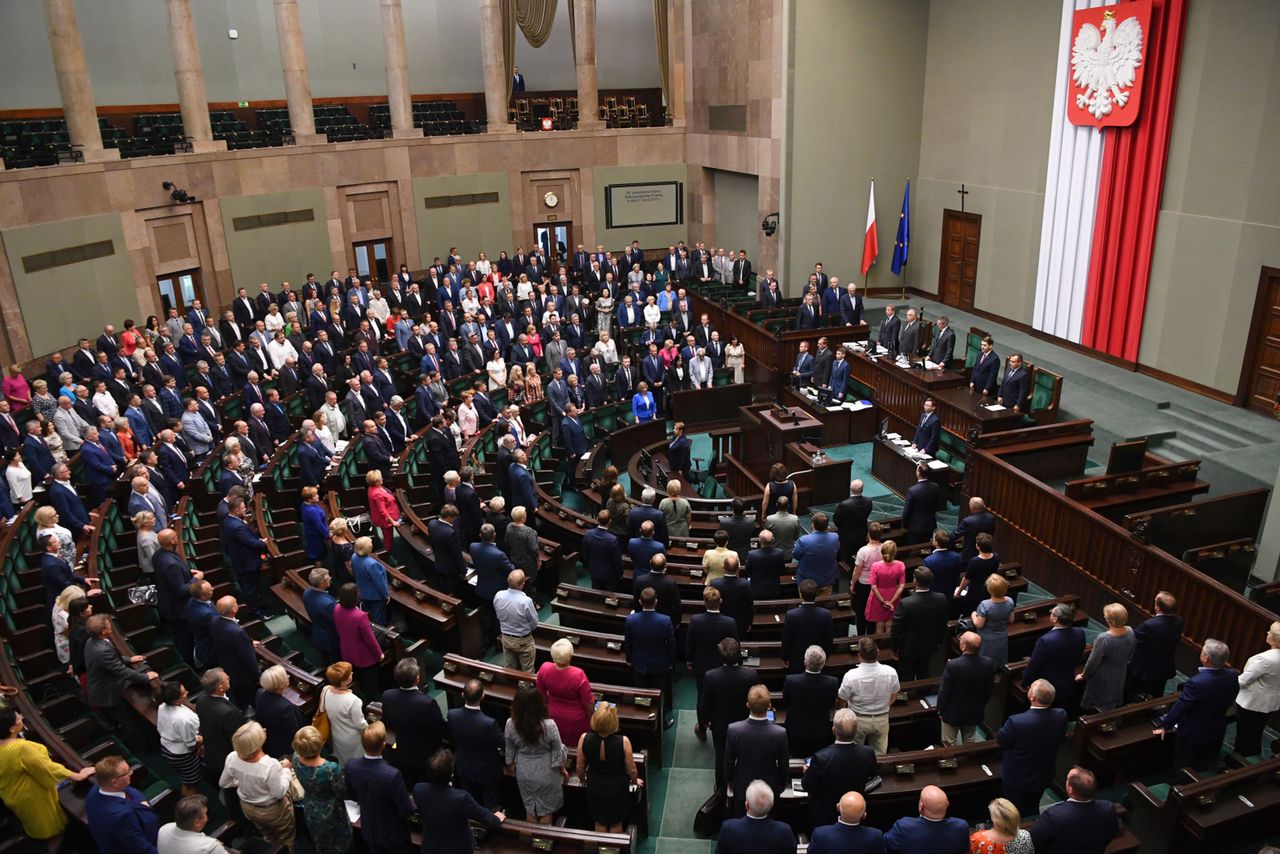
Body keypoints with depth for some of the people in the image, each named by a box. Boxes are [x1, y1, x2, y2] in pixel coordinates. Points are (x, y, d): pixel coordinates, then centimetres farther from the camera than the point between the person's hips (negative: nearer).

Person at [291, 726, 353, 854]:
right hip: (330, 814, -5)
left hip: (310, 811, 5)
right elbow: (342, 794, -21)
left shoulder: (296, 758, -26)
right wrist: (344, 779, -7)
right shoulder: (331, 768, -41)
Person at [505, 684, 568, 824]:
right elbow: (557, 751, -14)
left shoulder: (511, 724, -22)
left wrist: (513, 763, 17)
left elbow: (510, 750, -4)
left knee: (529, 808, 26)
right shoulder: (549, 726, -30)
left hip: (524, 773, 3)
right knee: (546, 810, 21)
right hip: (546, 774, -3)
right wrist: (562, 769, 5)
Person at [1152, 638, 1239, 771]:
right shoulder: (1233, 676, -17)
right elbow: (1230, 701, 2)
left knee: (1184, 771, 17)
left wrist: (1165, 726, -6)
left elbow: (1180, 708, -23)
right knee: (1207, 769, 26)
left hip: (1192, 735, -6)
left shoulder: (1196, 683, -36)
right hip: (1218, 731, 6)